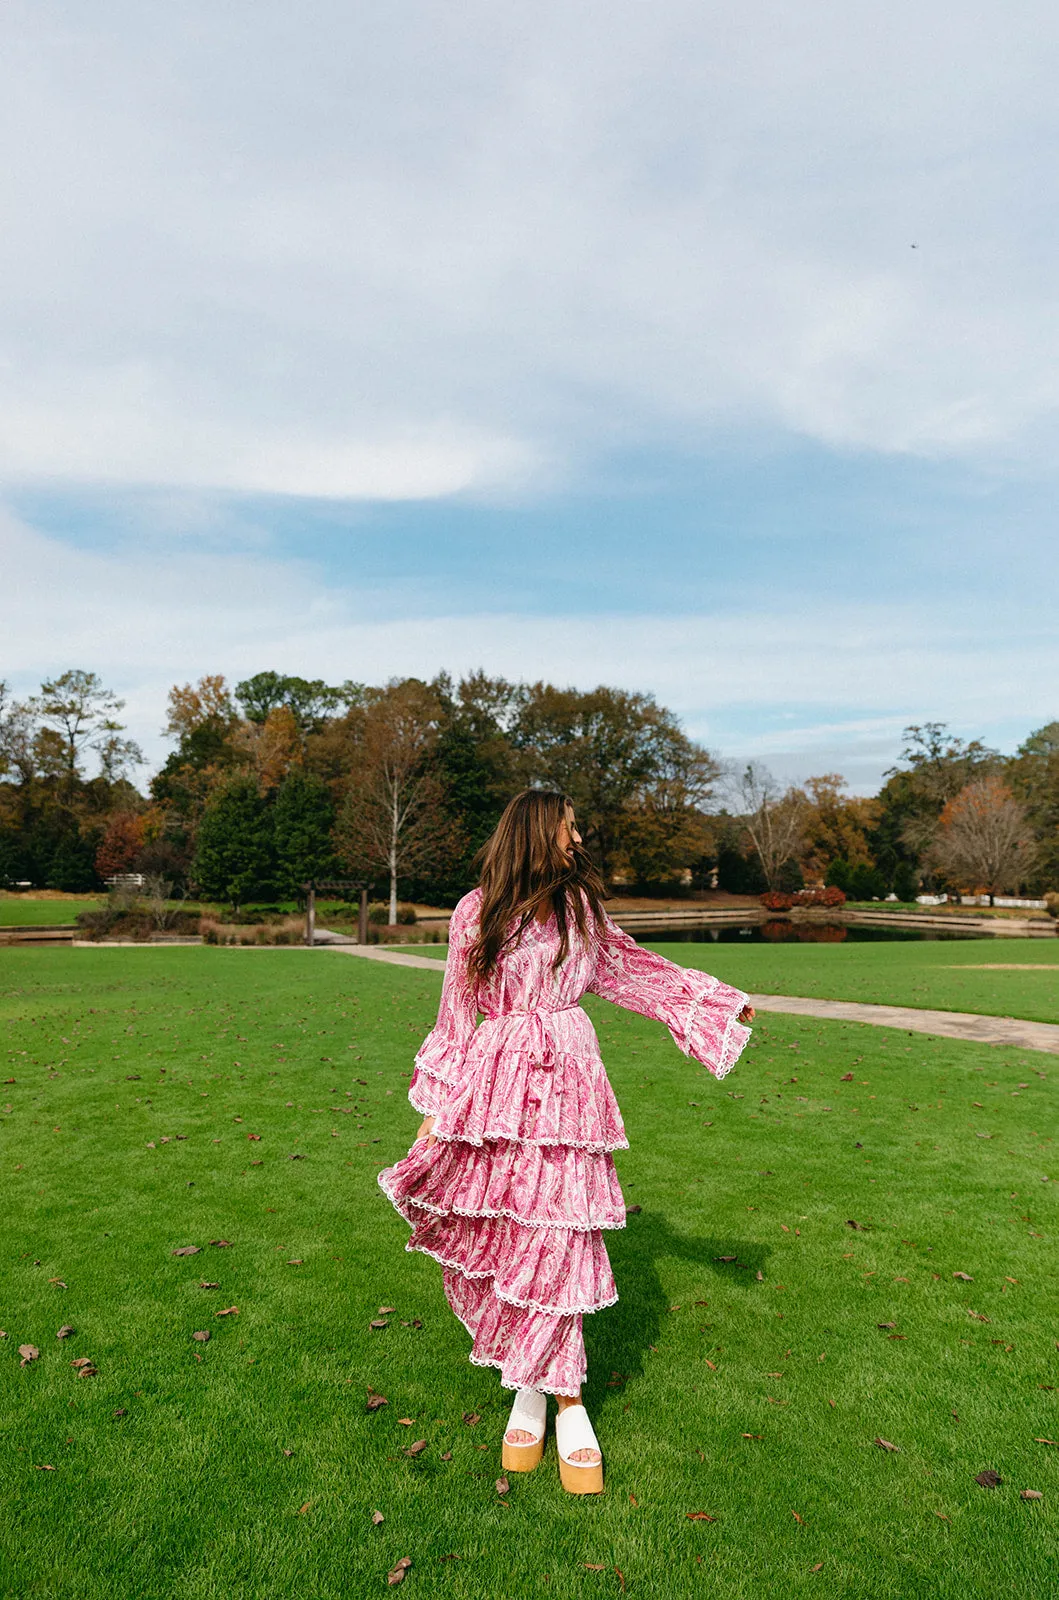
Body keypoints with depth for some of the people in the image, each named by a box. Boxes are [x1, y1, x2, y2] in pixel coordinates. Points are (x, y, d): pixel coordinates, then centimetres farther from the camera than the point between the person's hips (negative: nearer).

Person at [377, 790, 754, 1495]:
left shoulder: (581, 905, 8)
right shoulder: (477, 911, 3)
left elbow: (631, 965, 22)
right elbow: (457, 1012, 8)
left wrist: (720, 1003, 26)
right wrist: (436, 1105, 8)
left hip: (568, 1079, 1)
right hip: (494, 1084, 0)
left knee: (557, 1239, -2)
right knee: (490, 1237, 3)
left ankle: (563, 1400, 15)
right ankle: (529, 1387, 23)